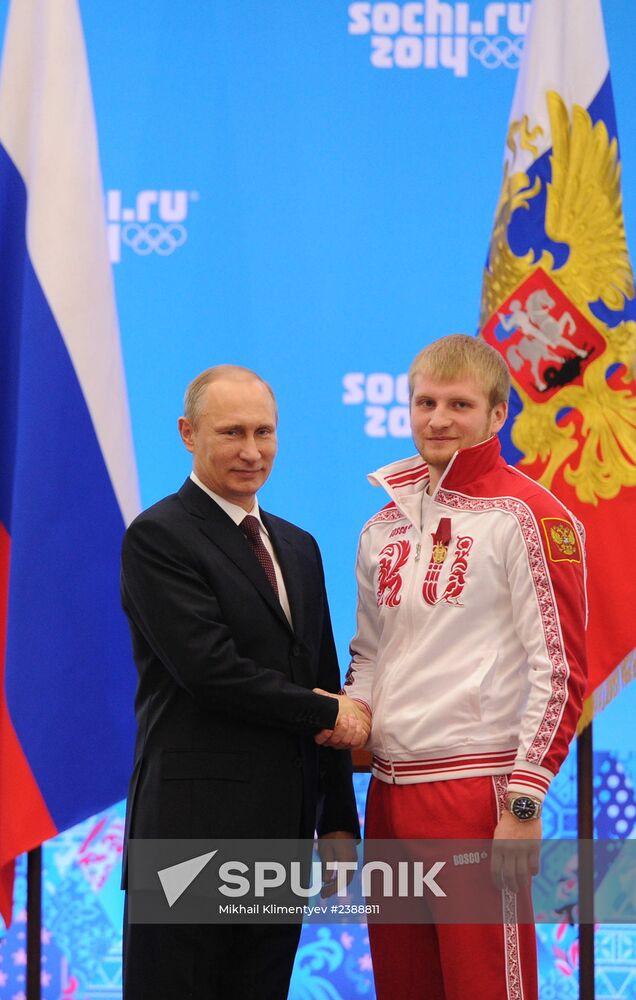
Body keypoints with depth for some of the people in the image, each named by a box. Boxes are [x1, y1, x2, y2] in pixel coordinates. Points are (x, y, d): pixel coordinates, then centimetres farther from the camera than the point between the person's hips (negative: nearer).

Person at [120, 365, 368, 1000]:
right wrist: (326, 713, -5)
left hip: (282, 833, 7)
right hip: (193, 826, -7)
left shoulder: (298, 548, 19)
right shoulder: (158, 537, -6)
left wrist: (339, 822, 14)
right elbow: (210, 669, -15)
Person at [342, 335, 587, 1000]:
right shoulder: (387, 525, 15)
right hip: (390, 789, 7)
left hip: (476, 790, -7)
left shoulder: (526, 516, -6)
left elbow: (560, 668, -9)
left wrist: (524, 802, -14)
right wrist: (354, 711, 3)